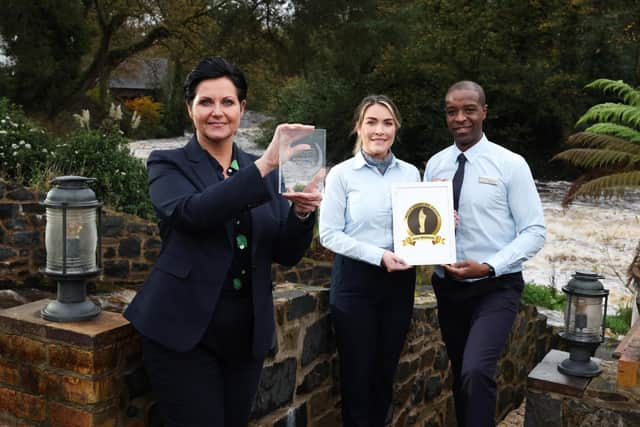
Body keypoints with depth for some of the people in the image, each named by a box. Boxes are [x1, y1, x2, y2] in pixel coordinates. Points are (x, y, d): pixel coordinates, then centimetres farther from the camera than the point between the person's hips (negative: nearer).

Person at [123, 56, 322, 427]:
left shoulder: (265, 172, 7)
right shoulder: (169, 165, -3)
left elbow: (286, 254, 4)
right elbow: (194, 212, -25)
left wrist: (301, 214, -17)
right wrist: (265, 164, -30)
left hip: (247, 332, 4)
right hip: (186, 330, -4)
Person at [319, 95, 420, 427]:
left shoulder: (410, 173, 7)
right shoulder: (342, 174, -5)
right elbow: (329, 234, -10)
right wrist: (378, 255, -19)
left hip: (400, 281, 4)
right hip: (355, 281, -4)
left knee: (386, 371, 15)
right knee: (358, 373, 6)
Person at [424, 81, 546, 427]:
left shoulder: (510, 164, -8)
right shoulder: (434, 165, 5)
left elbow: (534, 231, -9)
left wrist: (488, 267, -21)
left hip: (495, 287, -4)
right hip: (447, 286, 5)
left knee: (476, 371, -24)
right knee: (460, 374, 17)